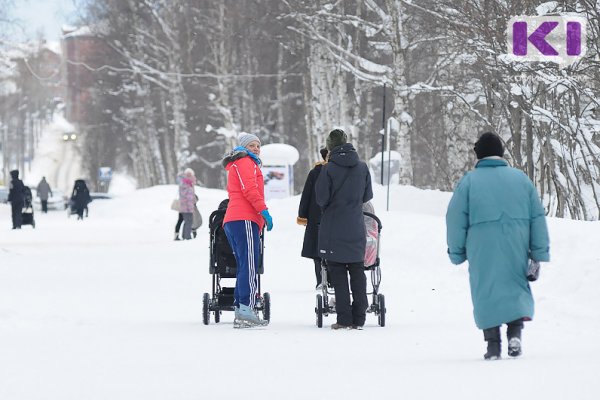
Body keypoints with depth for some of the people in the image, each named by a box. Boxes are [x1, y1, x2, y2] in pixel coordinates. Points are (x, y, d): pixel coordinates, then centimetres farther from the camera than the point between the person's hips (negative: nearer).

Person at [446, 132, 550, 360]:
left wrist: (456, 253, 11)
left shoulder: (469, 182, -1)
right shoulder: (521, 179, 6)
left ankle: (493, 344, 2)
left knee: (487, 292, 6)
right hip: (516, 250, 2)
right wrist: (540, 253, 11)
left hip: (482, 251, -2)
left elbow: (456, 220, -1)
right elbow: (538, 218, 7)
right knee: (517, 289, 14)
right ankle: (515, 332, -6)